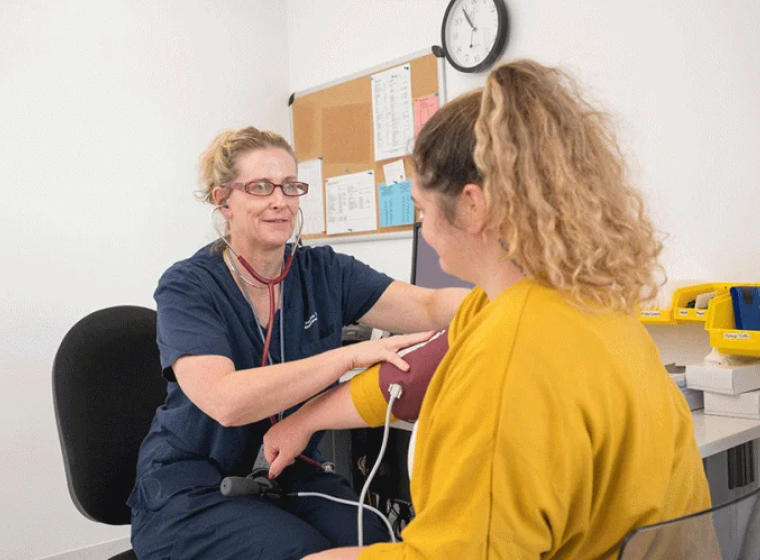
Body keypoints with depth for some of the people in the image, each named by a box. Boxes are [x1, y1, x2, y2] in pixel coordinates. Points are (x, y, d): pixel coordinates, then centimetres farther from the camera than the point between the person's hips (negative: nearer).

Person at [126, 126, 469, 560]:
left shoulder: (323, 272, -2)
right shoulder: (187, 288, -13)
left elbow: (429, 307, -16)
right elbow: (225, 401, -31)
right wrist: (350, 354, -37)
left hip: (292, 474, 4)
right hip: (194, 492, -3)